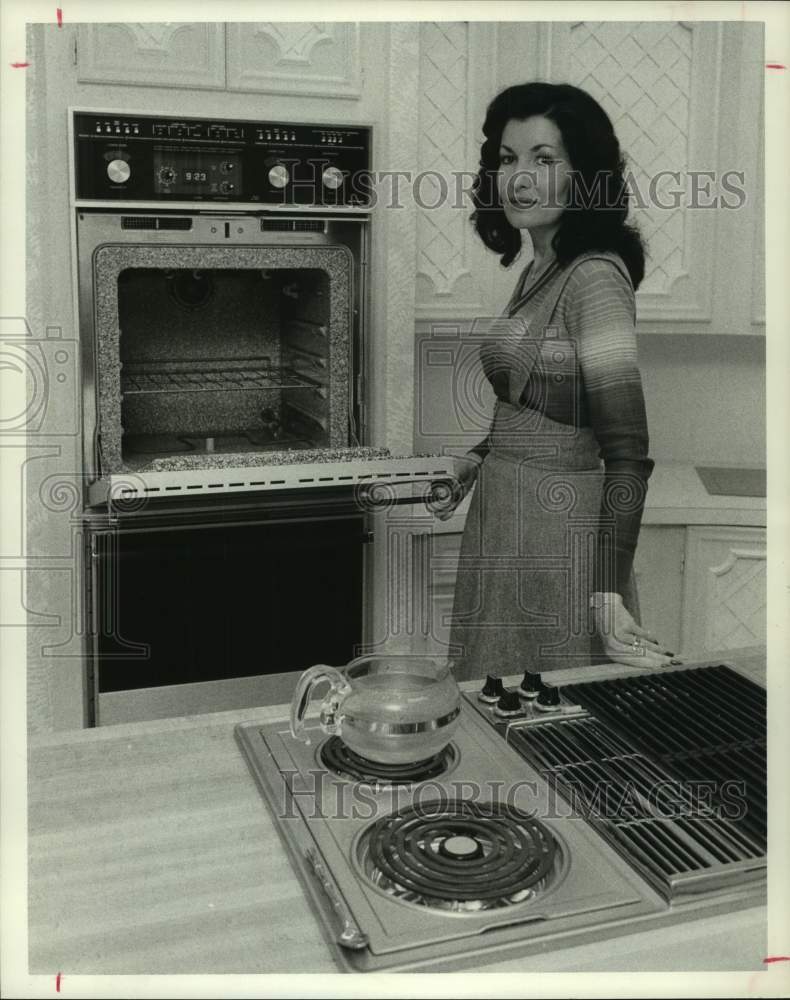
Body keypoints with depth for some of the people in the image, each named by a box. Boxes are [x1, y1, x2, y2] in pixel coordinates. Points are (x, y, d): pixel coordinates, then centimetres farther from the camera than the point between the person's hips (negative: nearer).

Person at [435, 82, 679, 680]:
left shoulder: (595, 276, -17)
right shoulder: (539, 271, 10)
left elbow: (628, 454, -21)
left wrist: (609, 596, -22)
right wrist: (478, 460, 14)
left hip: (558, 536, -9)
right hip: (505, 527, 9)